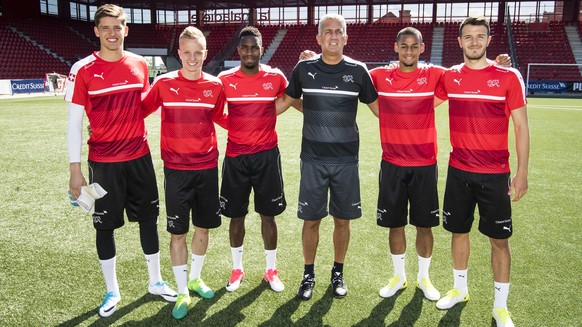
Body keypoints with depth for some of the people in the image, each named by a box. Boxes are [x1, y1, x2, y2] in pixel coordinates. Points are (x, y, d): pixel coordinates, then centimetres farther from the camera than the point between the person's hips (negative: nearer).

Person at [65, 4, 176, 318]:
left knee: (148, 219, 11)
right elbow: (74, 122, -7)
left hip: (139, 156, 3)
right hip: (103, 161, -3)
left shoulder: (139, 64, 3)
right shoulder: (83, 70, -8)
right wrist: (75, 169, -9)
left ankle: (156, 281, 29)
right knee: (105, 225, 8)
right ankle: (112, 291, 27)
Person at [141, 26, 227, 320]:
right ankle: (182, 292, 21)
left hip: (207, 168, 2)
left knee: (203, 228, 13)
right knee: (177, 232, 3)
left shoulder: (215, 85, -1)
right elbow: (141, 110, 5)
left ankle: (195, 278, 36)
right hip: (176, 169, -2)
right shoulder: (164, 83, -6)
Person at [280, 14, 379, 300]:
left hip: (346, 160, 1)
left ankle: (338, 273, 29)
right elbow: (284, 102, 14)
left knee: (342, 219, 9)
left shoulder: (358, 71, 0)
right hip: (313, 159, 0)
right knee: (311, 220, 6)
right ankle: (308, 274, 25)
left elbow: (379, 109, 10)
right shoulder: (304, 68, 0)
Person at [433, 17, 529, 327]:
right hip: (459, 171, 3)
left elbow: (521, 127, -3)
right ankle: (460, 289, 35)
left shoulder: (509, 77, -5)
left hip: (495, 174, -2)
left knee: (499, 239, 5)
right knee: (459, 231, 14)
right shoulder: (449, 77, 3)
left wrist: (522, 173, -7)